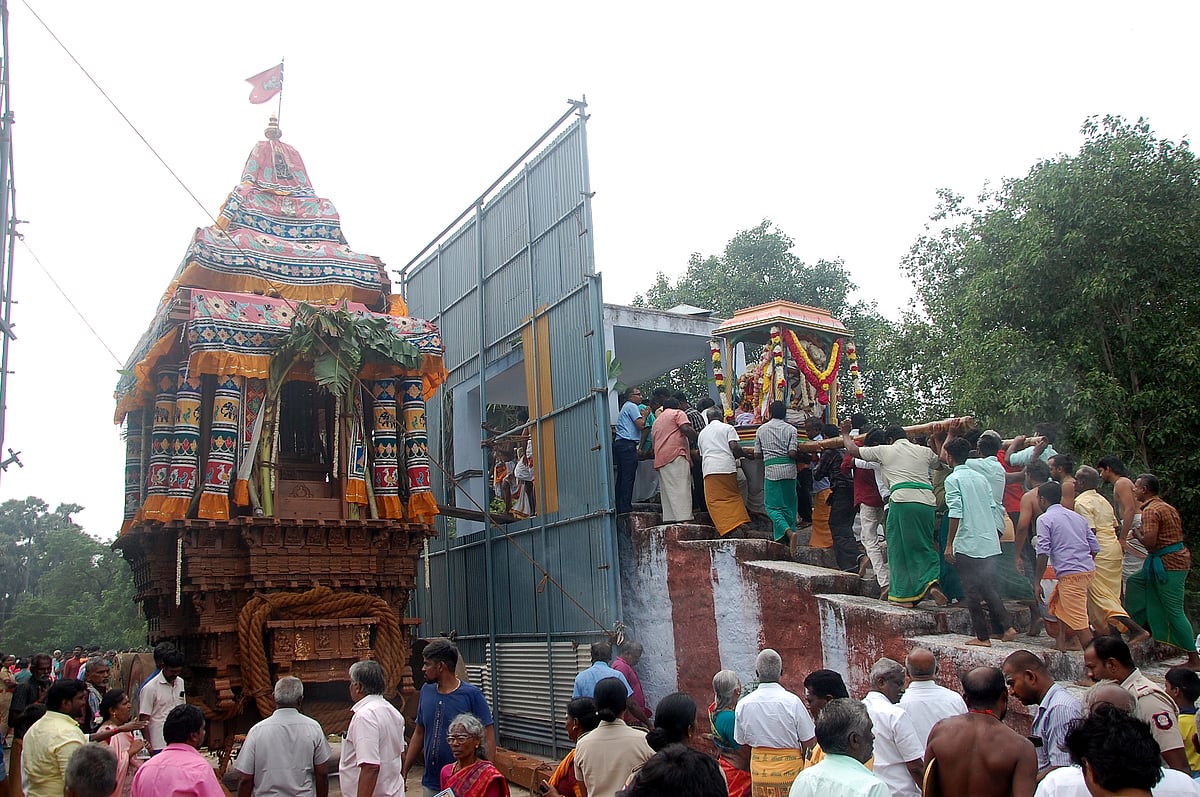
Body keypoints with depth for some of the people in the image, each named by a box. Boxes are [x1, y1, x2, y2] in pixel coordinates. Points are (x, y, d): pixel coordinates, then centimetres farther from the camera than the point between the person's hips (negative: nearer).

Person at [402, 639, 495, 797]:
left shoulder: (472, 694, -12)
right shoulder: (426, 691, 4)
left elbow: (488, 737, -13)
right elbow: (419, 733, 13)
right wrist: (404, 771, 12)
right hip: (430, 783, 5)